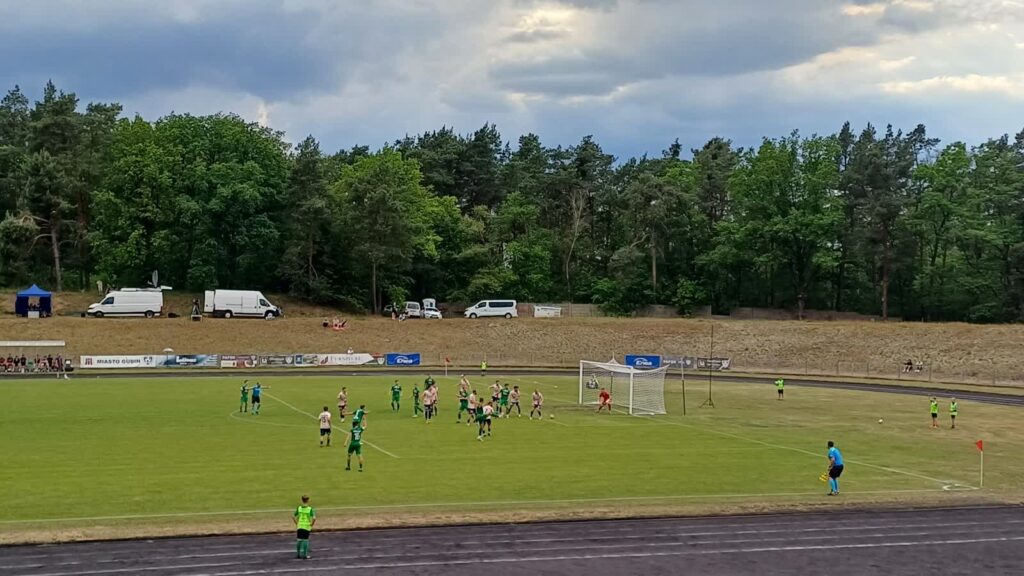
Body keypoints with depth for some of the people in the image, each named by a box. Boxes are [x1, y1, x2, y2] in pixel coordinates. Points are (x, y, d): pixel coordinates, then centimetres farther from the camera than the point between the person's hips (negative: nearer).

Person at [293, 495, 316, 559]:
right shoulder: (310, 509, -11)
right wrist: (311, 525, -5)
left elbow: (293, 517, 0)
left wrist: (297, 524, 8)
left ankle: (298, 554, 22)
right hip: (307, 527, -3)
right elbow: (314, 518, -19)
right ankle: (304, 555, 10)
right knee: (305, 540, 6)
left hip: (299, 527, 3)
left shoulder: (299, 508, -1)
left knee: (299, 540, 14)